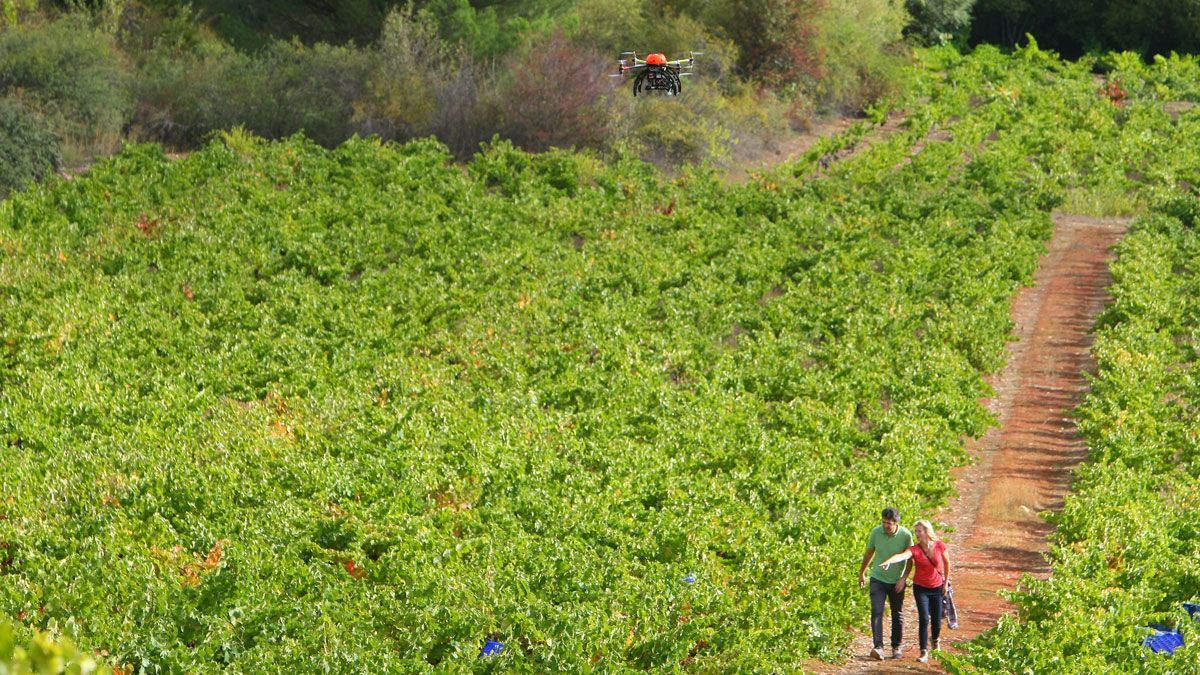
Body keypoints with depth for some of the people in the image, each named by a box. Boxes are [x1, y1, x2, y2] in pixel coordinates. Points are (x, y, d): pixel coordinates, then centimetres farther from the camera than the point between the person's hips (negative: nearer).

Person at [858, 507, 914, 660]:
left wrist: (904, 578, -12)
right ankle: (878, 647, -22)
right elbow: (869, 553, 6)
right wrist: (862, 573, 15)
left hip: (897, 582, 0)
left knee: (897, 615, 11)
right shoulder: (876, 532, -10)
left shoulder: (905, 535, -15)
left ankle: (896, 647, 26)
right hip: (878, 579, 0)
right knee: (877, 612, -15)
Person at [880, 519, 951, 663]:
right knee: (924, 619, -12)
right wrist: (889, 561, -58)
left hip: (937, 588, 2)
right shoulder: (915, 550, -17)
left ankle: (935, 640, 44)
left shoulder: (939, 545, -11)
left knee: (936, 619, 11)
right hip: (921, 588, -2)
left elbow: (946, 562, 5)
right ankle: (924, 653, -7)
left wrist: (946, 582, 9)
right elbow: (902, 556, -37)